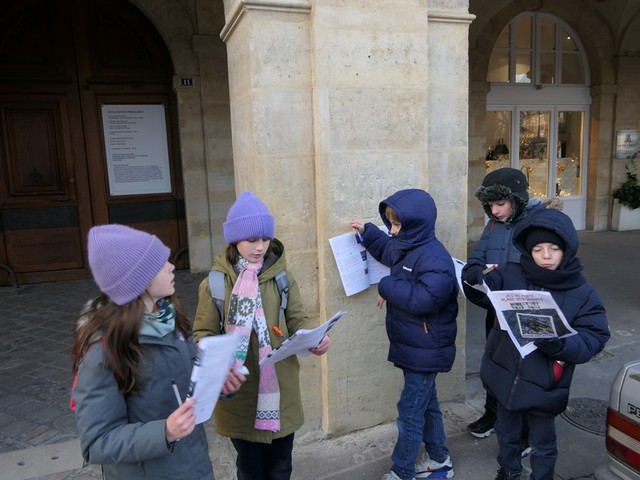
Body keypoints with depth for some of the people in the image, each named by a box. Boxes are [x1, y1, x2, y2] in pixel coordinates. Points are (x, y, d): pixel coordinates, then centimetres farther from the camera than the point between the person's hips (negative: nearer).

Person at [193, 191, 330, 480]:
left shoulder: (282, 277, -4)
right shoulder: (214, 283, -9)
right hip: (238, 392, -1)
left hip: (280, 389, 2)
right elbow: (203, 334, -5)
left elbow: (297, 320, 0)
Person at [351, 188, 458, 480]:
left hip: (425, 351, -9)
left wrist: (386, 286, -24)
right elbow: (386, 250, 28)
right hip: (413, 346, 9)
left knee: (410, 412, 2)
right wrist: (366, 232, 13)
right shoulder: (405, 247, 5)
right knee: (425, 404, 21)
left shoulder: (434, 257, -24)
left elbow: (425, 299, -36)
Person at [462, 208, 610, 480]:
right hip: (505, 376, 3)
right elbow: (487, 287, -16)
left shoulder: (583, 294, -11)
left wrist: (560, 344, -32)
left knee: (542, 445, 19)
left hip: (543, 386, -2)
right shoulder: (512, 275, -8)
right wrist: (476, 280, -40)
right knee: (506, 431, 27)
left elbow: (595, 339, -14)